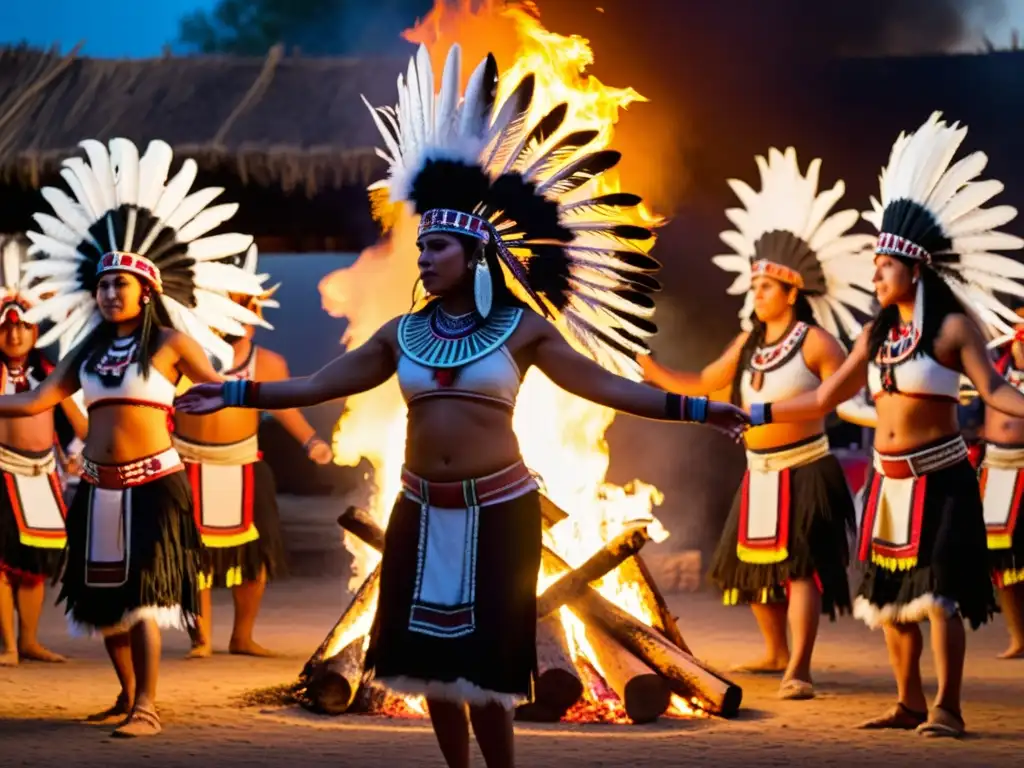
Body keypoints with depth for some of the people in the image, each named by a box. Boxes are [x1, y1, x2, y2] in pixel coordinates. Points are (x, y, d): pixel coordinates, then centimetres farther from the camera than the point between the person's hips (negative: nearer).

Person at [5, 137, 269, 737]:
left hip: (152, 479, -6)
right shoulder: (89, 349, 12)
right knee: (103, 595, 10)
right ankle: (127, 697, 23)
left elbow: (223, 389, -1)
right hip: (99, 482, 6)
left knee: (145, 594, -11)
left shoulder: (170, 342, -3)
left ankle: (147, 708, -10)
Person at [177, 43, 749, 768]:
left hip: (498, 508, -4)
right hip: (424, 510, 4)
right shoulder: (404, 334, 6)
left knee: (486, 668, -4)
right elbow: (318, 385, 10)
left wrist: (694, 409, -14)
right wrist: (234, 394, 6)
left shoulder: (522, 328, -3)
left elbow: (606, 385, -6)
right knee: (434, 661, 7)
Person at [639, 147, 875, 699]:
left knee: (798, 566, -12)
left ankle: (798, 671, -13)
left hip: (803, 471, -8)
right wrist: (653, 371, 14)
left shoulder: (815, 342, -12)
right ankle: (776, 653, 34)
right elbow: (705, 384, 19)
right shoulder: (749, 343, 10)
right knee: (753, 564, 16)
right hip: (760, 473, 8)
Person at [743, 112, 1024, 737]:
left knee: (939, 592, -10)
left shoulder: (955, 327, -8)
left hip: (939, 478, -7)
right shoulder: (877, 335, 10)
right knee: (889, 594, 8)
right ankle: (910, 704, 16)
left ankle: (947, 709, -5)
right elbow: (825, 399, 16)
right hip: (890, 481, 7)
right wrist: (756, 414, 14)